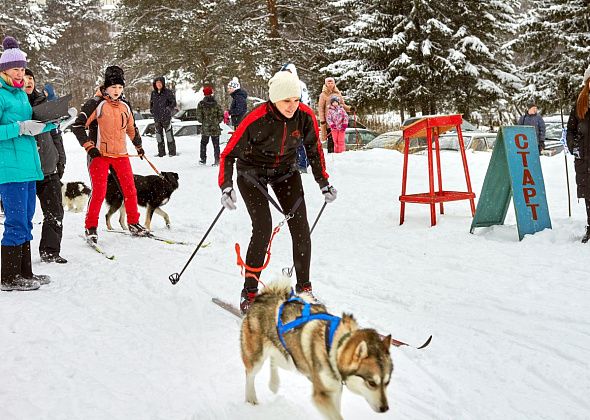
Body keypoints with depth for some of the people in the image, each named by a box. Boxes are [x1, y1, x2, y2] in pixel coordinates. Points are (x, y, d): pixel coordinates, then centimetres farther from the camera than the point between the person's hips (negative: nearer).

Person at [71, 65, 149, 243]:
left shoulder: (125, 106, 10)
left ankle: (134, 224, 19)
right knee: (99, 192, -10)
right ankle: (90, 227, 2)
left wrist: (138, 146, 36)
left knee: (130, 190, 5)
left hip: (121, 154, 5)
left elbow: (131, 128, 27)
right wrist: (89, 147, -14)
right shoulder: (96, 104, -8)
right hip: (99, 154, -5)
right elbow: (78, 126, -9)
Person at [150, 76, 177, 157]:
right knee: (158, 134, 8)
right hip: (157, 117, 5)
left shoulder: (168, 92, -5)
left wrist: (169, 109, -11)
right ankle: (161, 152, 16)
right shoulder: (153, 93, 10)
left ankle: (172, 151, 1)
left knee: (169, 133, -6)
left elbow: (173, 102, -2)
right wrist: (152, 110, 12)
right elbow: (151, 103, 24)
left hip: (166, 117, -5)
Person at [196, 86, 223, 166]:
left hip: (205, 128, -1)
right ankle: (217, 160, 0)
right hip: (215, 128, 1)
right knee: (216, 145, 6)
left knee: (203, 143, 15)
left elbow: (199, 116, -7)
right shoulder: (216, 104, -1)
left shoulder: (201, 104, -7)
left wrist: (203, 122, 10)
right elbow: (221, 115, 0)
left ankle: (203, 159, 16)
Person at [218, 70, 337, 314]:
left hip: (286, 171, 4)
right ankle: (249, 292, -5)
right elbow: (229, 154, -23)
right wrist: (226, 187, -35)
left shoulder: (305, 116, -19)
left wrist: (323, 183, 0)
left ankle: (304, 287, 8)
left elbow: (314, 149, 0)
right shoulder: (256, 120, -30)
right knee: (263, 228, -18)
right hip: (252, 173, -4)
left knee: (300, 227, -7)